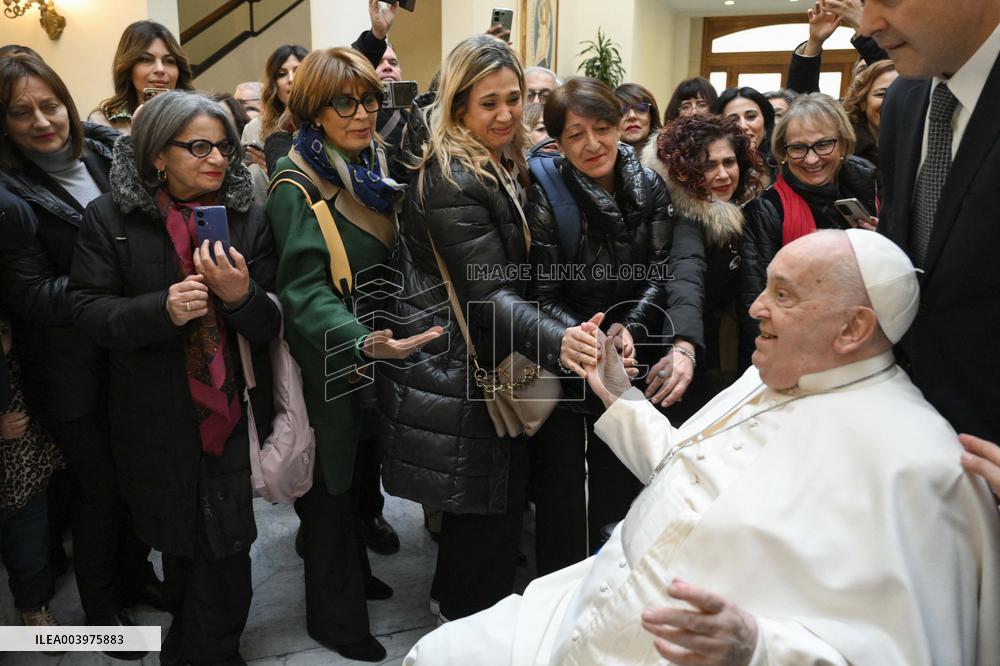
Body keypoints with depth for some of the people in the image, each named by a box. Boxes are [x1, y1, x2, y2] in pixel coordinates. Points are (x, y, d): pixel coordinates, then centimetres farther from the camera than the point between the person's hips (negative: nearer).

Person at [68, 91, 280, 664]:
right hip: (157, 417, 0)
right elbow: (90, 310, -8)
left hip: (234, 412, 0)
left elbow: (271, 326, -3)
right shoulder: (109, 218, -3)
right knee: (178, 539, 17)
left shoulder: (249, 218, 0)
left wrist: (241, 295, -25)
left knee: (225, 541, 3)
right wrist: (162, 309, -26)